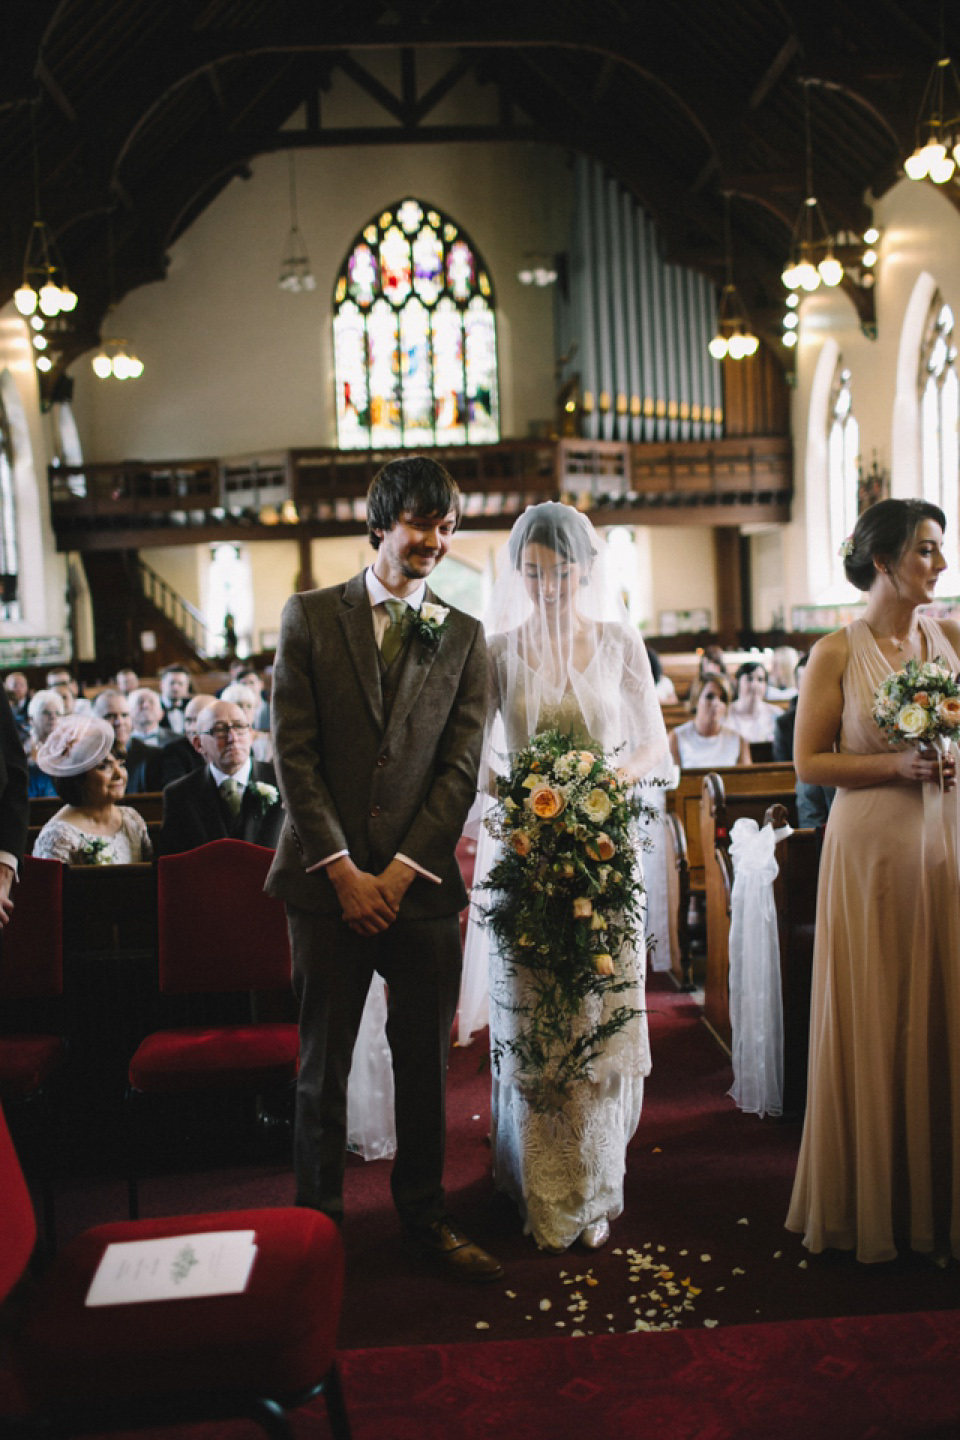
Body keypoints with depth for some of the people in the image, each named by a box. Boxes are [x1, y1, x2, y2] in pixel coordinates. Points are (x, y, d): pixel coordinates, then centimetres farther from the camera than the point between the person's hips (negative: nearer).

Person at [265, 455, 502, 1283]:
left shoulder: (464, 637, 7)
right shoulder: (311, 616, 3)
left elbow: (462, 769, 2)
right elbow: (294, 753, -2)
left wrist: (400, 871, -6)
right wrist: (345, 871, -7)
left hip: (423, 882, 1)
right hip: (328, 879, -1)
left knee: (426, 1063, 11)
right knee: (323, 1063, 8)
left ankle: (425, 1215, 28)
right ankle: (318, 1217, 25)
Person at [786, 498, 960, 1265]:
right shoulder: (837, 652, -2)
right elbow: (809, 762, -4)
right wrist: (896, 765, -14)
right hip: (873, 848, -3)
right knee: (874, 1024, 4)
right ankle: (874, 1203, 20)